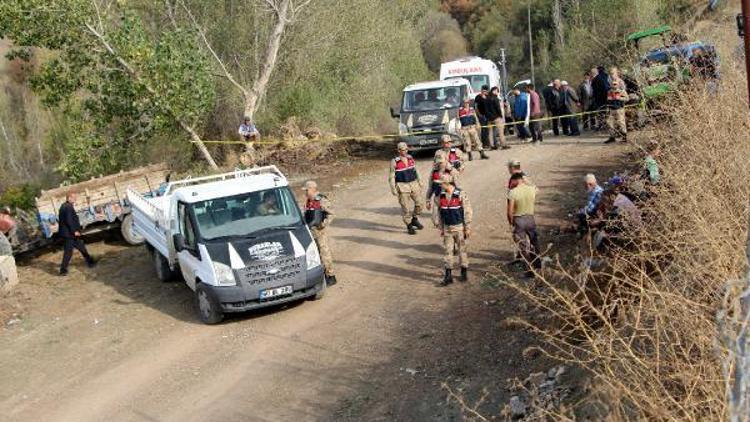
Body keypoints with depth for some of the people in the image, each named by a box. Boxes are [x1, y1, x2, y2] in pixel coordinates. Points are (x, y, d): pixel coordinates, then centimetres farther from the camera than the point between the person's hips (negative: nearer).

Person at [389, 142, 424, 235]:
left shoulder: (410, 158, 6)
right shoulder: (395, 162, -10)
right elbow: (391, 177, -7)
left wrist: (419, 182, 18)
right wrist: (393, 189, -12)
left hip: (414, 184, 5)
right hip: (402, 186, -5)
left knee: (419, 203, 2)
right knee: (406, 208, -1)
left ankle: (414, 219, 26)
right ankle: (409, 226, 14)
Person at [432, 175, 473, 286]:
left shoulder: (461, 194, -13)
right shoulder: (441, 196, 1)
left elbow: (467, 212, -10)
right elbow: (438, 212, 9)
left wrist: (468, 228, -10)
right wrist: (440, 228, 8)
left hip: (459, 227, -4)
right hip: (447, 228, 4)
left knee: (462, 250, 8)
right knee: (448, 251, 4)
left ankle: (464, 273, 22)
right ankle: (448, 275, 8)